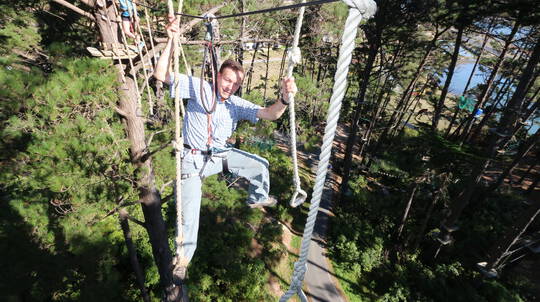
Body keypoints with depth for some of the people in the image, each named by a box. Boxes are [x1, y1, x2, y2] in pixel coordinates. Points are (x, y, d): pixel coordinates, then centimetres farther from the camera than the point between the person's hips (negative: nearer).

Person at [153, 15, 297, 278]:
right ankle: (184, 256, 18)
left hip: (221, 155, 5)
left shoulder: (238, 105, -3)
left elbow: (270, 114, -14)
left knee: (260, 165, 9)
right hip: (193, 159, -4)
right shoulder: (199, 87, -12)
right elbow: (161, 75, -19)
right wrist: (171, 41, -29)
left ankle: (257, 199, 39)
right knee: (189, 209, -9)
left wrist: (284, 98, -34)